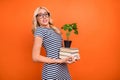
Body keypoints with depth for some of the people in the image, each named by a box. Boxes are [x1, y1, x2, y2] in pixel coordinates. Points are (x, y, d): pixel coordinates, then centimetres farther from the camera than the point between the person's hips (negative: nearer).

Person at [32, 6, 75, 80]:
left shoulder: (54, 29, 10)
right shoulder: (40, 30, -9)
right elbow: (35, 57, -15)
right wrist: (59, 61, -18)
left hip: (63, 68, 7)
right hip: (52, 70, -6)